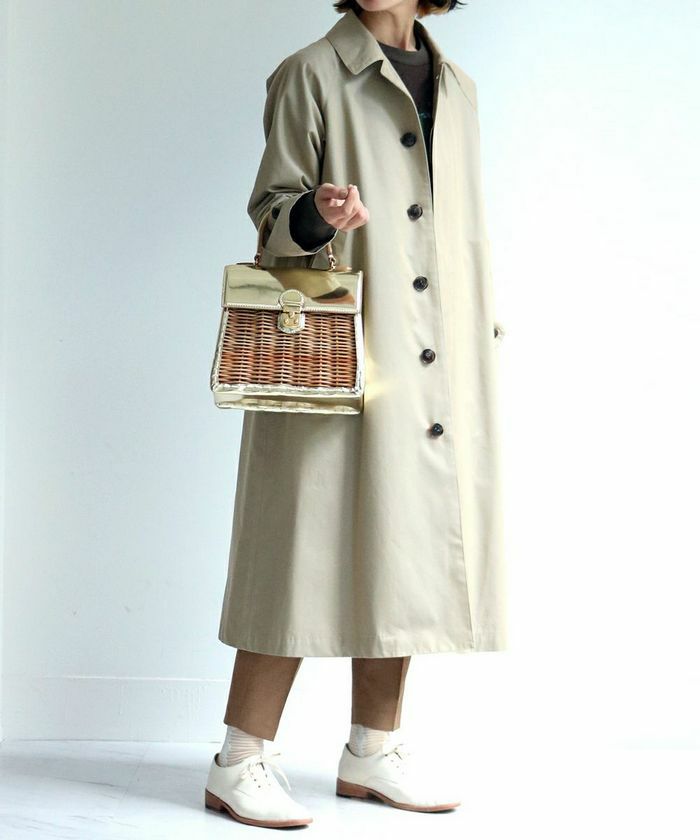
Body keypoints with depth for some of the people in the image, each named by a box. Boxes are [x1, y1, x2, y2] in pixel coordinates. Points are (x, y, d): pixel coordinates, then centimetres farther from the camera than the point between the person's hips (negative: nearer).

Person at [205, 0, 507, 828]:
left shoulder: (454, 86, 17)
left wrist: (481, 342, 16)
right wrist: (316, 214, -24)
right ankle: (240, 762, 3)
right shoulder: (310, 75, 0)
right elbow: (271, 210, -2)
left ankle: (373, 751, 19)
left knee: (405, 543, 7)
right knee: (313, 545, -7)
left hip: (436, 365, 6)